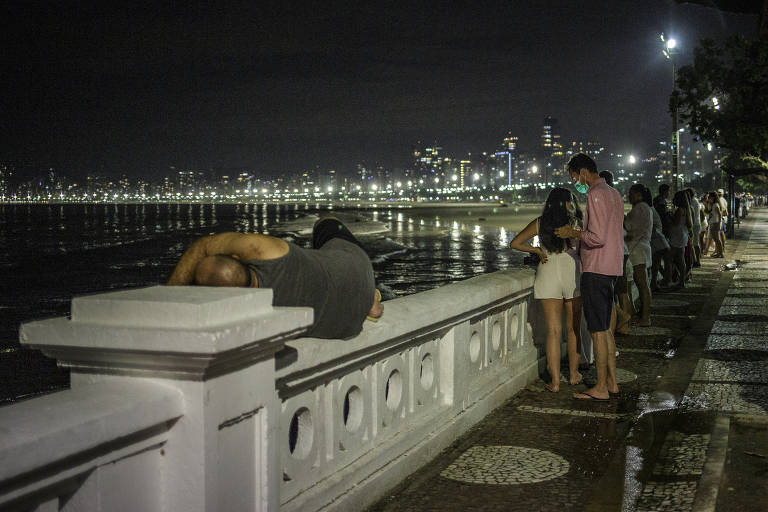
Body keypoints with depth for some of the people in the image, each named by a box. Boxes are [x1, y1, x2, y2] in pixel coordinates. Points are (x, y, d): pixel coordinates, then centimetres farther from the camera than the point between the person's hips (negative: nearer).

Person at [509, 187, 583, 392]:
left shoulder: (540, 224, 2)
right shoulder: (576, 223, -3)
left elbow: (515, 243, 2)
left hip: (548, 278, 1)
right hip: (573, 277, -1)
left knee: (553, 331, 2)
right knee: (573, 329, 16)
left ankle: (555, 382, 0)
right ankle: (573, 374, 26)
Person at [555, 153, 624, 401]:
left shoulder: (596, 195, -15)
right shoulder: (614, 194, 16)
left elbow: (597, 238, -22)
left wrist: (572, 233, -8)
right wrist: (579, 231, 16)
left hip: (596, 269, -10)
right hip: (611, 268, 10)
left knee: (598, 330, -4)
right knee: (605, 328, 15)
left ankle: (601, 388, 1)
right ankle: (612, 381, 20)